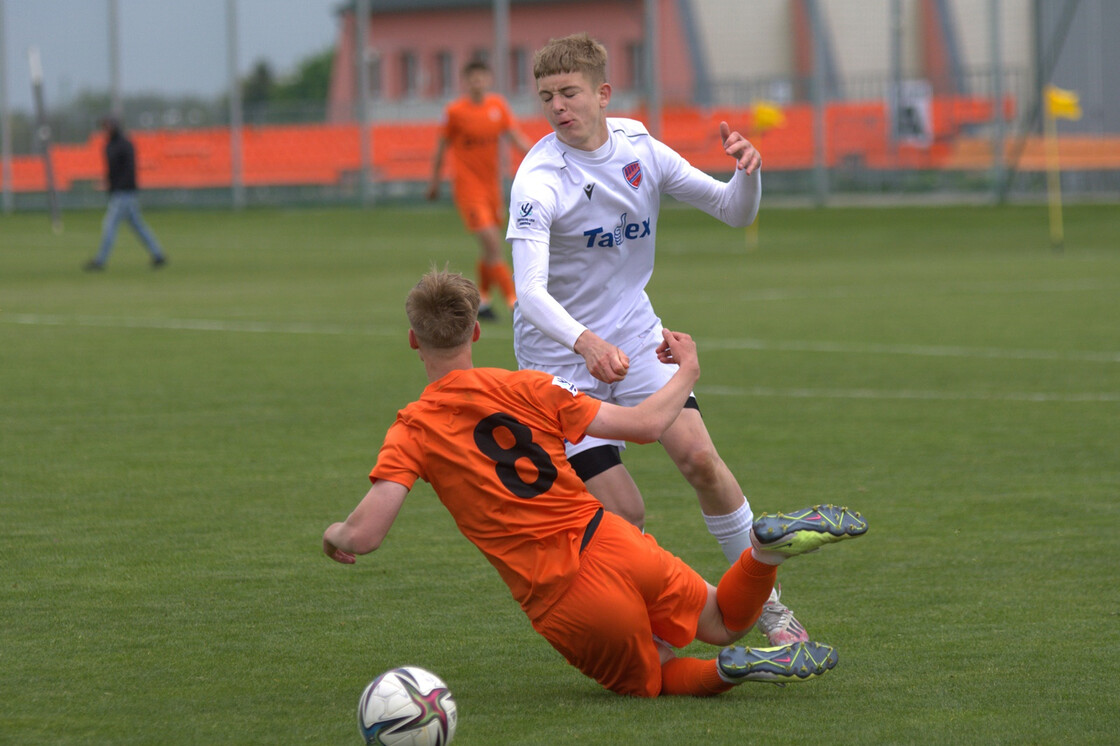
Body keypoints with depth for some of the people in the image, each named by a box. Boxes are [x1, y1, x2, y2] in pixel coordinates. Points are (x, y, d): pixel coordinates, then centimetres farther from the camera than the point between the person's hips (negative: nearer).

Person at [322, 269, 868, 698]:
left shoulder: (413, 431, -3)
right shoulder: (526, 388, 4)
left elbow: (362, 537, -13)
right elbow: (644, 424, 6)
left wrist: (335, 534, 12)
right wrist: (687, 372, 26)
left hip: (563, 606, -2)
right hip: (614, 548, 2)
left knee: (654, 679, 23)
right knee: (723, 622, 23)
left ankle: (734, 670, -11)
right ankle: (773, 541, -11)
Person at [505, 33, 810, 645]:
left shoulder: (639, 148, -4)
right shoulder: (539, 179, -20)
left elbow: (734, 213, 4)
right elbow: (530, 292, -33)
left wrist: (747, 171, -20)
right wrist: (586, 343, -51)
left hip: (633, 337, 4)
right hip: (560, 358, -4)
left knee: (698, 456, -17)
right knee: (622, 514, -12)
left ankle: (765, 600, -1)